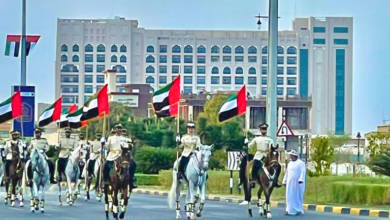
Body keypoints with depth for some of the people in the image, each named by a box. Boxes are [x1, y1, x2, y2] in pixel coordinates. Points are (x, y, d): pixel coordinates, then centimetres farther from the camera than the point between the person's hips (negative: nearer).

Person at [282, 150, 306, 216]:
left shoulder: (301, 163, -6)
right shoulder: (290, 164, 14)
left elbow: (303, 172, -15)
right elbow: (287, 173, 19)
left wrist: (301, 180, -27)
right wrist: (284, 181, 16)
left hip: (298, 183, -6)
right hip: (290, 183, 6)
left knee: (298, 196, -1)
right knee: (289, 196, 3)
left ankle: (299, 210, 8)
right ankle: (289, 210, 6)